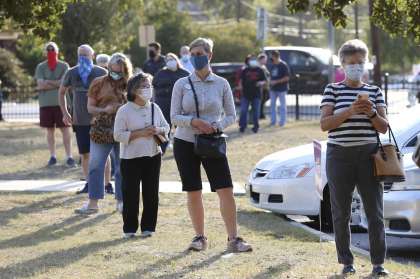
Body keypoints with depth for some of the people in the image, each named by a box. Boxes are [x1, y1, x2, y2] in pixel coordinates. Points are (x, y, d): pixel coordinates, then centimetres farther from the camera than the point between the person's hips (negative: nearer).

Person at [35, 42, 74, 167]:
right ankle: (52, 156, 15)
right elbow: (40, 83, -8)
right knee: (50, 130, 7)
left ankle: (69, 157, -4)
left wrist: (47, 83, -9)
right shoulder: (40, 67, 5)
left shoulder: (64, 66, 2)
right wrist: (57, 83, -11)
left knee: (65, 129, -5)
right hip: (46, 103, 2)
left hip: (61, 103, -2)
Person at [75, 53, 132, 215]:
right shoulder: (99, 83, 2)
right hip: (102, 131, -1)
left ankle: (121, 201, 18)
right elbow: (90, 107, 3)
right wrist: (104, 110, -15)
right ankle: (93, 203, 3)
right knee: (95, 166, -2)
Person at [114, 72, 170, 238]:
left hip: (153, 156, 4)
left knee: (151, 193, 6)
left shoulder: (154, 108, 6)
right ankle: (129, 229, 10)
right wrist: (140, 133, -20)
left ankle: (148, 227, 17)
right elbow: (118, 135, -13)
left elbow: (166, 127, 14)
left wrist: (158, 130, -9)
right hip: (131, 158, -4)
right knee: (131, 194, 0)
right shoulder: (124, 111, -9)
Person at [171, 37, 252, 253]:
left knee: (226, 190, -10)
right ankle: (200, 237, 16)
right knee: (193, 193, 4)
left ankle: (233, 239, -7)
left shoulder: (221, 84, 2)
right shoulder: (182, 84, 1)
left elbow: (231, 115, 6)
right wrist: (194, 122, -19)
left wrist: (218, 125, -14)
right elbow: (174, 117, -2)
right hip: (185, 143, 0)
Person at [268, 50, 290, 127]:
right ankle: (273, 121, 16)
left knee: (282, 105, 1)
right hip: (273, 88, 6)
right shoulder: (272, 65, 8)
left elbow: (286, 78, -14)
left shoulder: (283, 65, -11)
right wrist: (270, 81, 3)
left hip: (281, 88, -6)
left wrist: (276, 81, -18)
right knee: (272, 104, 8)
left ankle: (282, 121, 7)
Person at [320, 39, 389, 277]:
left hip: (368, 155, 1)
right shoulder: (333, 90, 6)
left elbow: (384, 128, 9)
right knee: (341, 213, 3)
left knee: (375, 213, -3)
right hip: (340, 156, -1)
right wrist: (349, 112, -18)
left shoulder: (374, 92, 11)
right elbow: (325, 124, -5)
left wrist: (372, 113, -11)